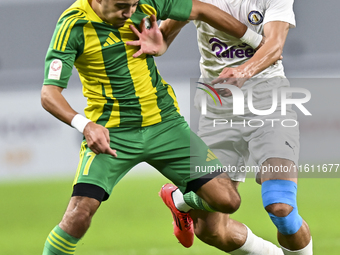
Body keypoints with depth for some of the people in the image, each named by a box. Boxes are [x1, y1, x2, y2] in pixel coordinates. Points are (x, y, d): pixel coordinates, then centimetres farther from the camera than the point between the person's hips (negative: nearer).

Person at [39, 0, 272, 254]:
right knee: (79, 215, -24)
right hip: (110, 134, -4)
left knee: (227, 200, -4)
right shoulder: (73, 26, -16)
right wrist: (85, 125, -39)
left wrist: (259, 43, 17)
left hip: (164, 123, 4)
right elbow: (49, 94, -20)